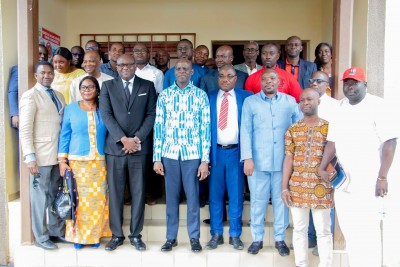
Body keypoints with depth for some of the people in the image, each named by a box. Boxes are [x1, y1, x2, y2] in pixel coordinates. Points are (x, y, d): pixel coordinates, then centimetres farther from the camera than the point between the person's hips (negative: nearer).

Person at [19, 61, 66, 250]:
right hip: (40, 155, -6)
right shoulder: (30, 96, -5)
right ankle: (41, 237, 17)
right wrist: (30, 156, -18)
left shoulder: (59, 96, 14)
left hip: (58, 154, 6)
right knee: (40, 196, 4)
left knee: (55, 194, 14)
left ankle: (56, 231, 26)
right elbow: (25, 129, -11)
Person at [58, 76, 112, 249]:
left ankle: (95, 235, 15)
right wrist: (62, 160, -2)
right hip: (77, 161, -1)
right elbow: (64, 136, 6)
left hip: (100, 162, 1)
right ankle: (78, 235, 14)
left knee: (99, 198, 2)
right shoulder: (70, 109, 7)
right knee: (79, 199, 0)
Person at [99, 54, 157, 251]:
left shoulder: (147, 86, 9)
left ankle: (136, 235, 17)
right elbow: (106, 115, -2)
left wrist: (137, 138, -10)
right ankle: (117, 235, 17)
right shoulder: (107, 86, 8)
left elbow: (151, 114, 2)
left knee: (138, 193, 5)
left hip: (139, 147, 0)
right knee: (115, 193, 5)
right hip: (115, 147, 0)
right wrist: (123, 139, -12)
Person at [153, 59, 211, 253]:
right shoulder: (164, 95, 5)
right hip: (169, 153, 1)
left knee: (193, 197, 7)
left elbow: (205, 127, 0)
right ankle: (171, 237, 24)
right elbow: (158, 126, 4)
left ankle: (194, 237, 22)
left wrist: (205, 160, -5)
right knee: (171, 197, 10)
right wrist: (156, 158, 0)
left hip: (192, 154, -1)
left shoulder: (201, 95, 2)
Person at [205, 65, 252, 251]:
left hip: (236, 152, -1)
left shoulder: (246, 97, 3)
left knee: (236, 195, 6)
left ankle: (235, 235, 19)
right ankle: (216, 234, 20)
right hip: (215, 151, 1)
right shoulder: (209, 97, 6)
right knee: (215, 194, 7)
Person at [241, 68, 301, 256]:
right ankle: (257, 238, 21)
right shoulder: (250, 102, 4)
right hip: (258, 161, -1)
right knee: (258, 200, 6)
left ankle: (280, 238, 23)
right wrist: (247, 158, -9)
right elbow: (245, 131, -1)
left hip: (284, 161, 1)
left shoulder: (290, 101, 8)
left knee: (281, 200, 9)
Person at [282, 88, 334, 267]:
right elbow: (288, 159, 4)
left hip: (321, 187, -2)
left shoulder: (329, 128, 2)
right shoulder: (292, 130, 7)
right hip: (297, 186, 2)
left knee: (323, 230, 6)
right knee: (299, 229, 11)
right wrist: (284, 187, 1)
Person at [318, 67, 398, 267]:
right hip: (342, 180, 6)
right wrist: (322, 168, 4)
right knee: (348, 231, 12)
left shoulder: (376, 105, -7)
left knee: (368, 232, -3)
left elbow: (390, 141, -11)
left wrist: (382, 177, -15)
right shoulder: (340, 106, 11)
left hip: (368, 181, -5)